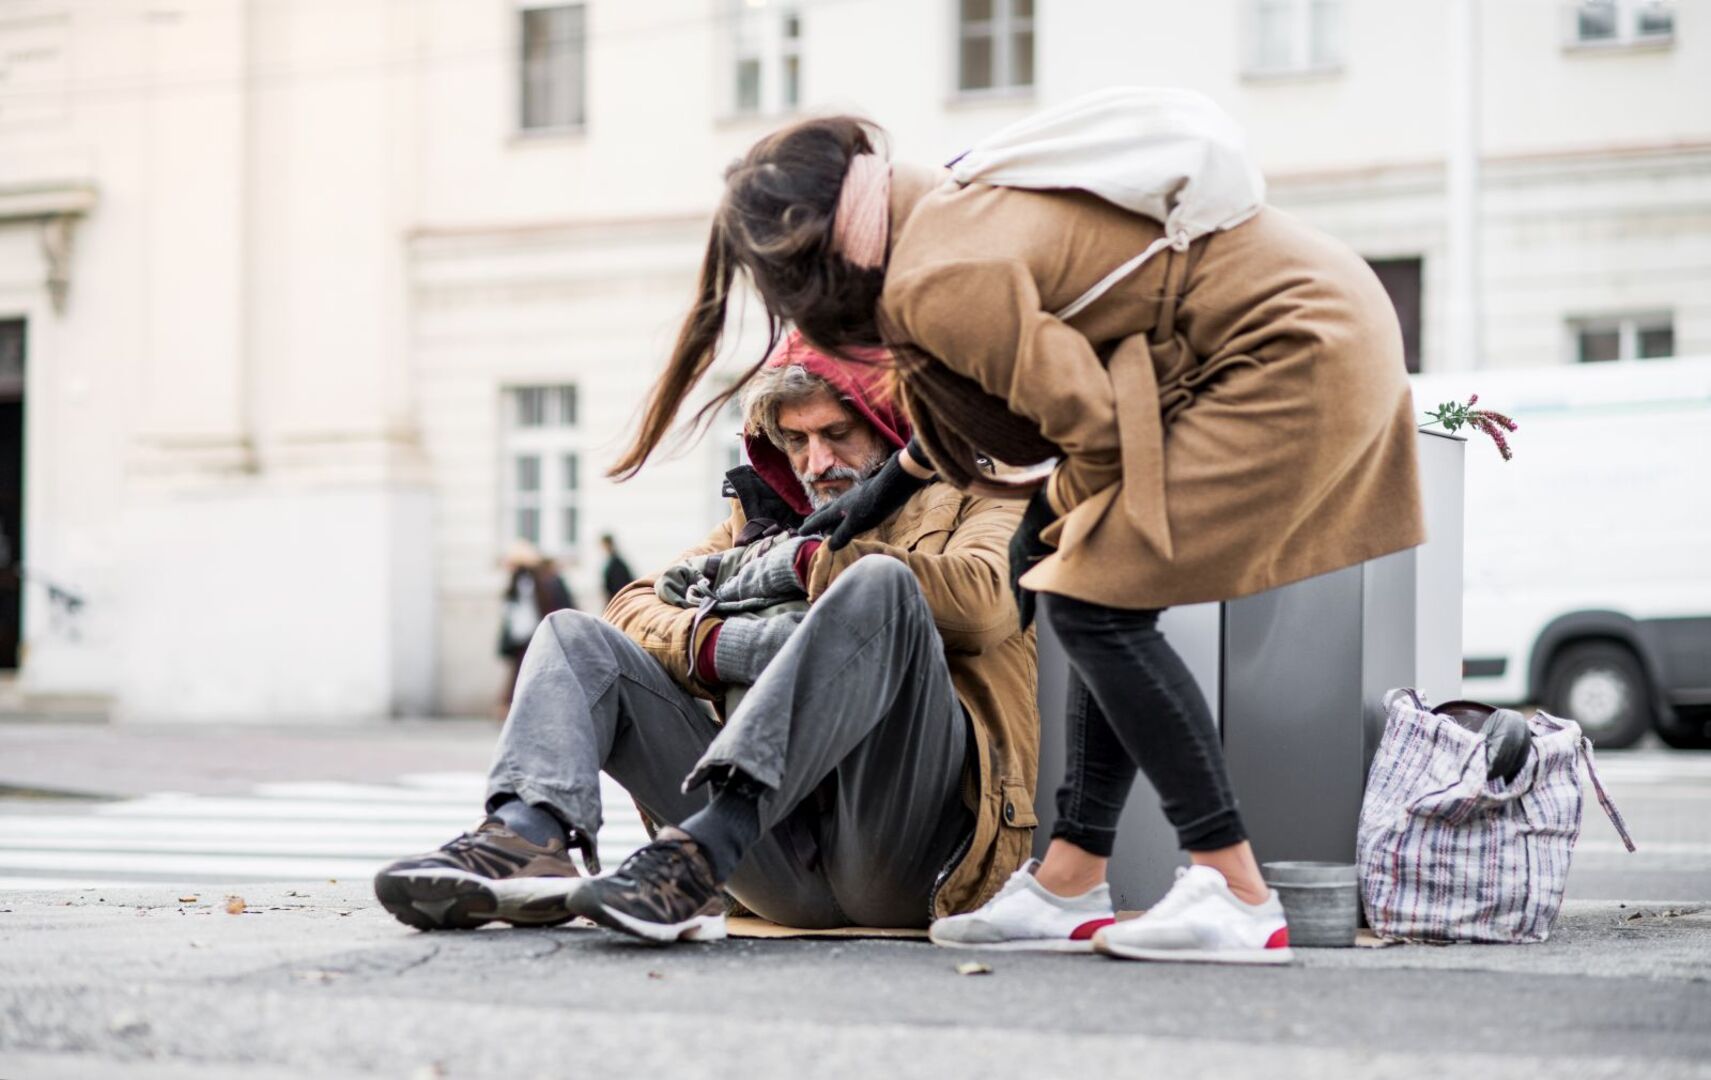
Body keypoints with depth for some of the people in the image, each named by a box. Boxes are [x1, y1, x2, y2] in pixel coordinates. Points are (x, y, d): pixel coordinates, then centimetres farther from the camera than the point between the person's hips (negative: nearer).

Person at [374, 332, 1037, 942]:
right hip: (780, 863, 4)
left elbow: (983, 597, -9)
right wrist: (715, 647, -7)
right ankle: (525, 837, -32)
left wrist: (810, 562, -2)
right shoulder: (764, 518, 30)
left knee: (879, 585, -29)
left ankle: (694, 860, -45)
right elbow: (634, 608, 15)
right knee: (574, 637, 1)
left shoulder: (969, 503, 16)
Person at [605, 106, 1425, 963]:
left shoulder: (936, 281, -19)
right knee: (1108, 600, 9)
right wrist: (895, 481, 33)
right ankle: (1069, 886, 12)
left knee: (1094, 605, -10)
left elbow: (1097, 428, -18)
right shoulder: (951, 205, 11)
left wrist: (1044, 523, 1)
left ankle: (1236, 898, -11)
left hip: (1298, 350, -10)